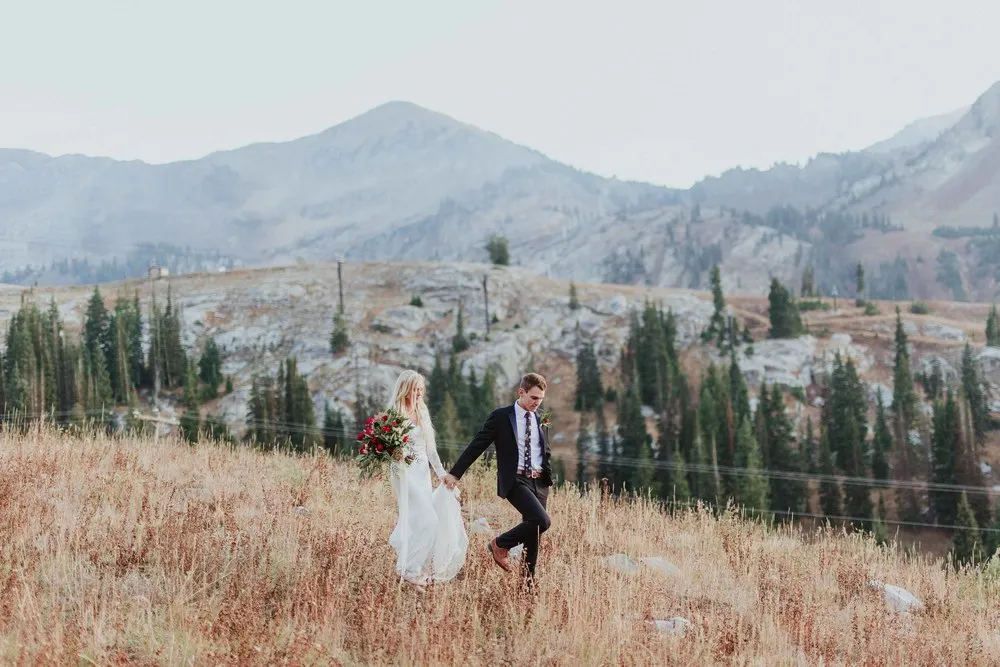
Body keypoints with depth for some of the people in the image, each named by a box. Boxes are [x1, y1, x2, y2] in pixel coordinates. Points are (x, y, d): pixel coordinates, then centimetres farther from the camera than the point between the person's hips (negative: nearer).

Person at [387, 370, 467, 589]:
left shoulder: (422, 412, 12)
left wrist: (443, 474, 10)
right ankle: (409, 569, -7)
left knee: (417, 522, 6)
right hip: (405, 472, -7)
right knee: (427, 520, -14)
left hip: (423, 472, 7)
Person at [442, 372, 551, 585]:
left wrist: (548, 476, 7)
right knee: (542, 521, -22)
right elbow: (477, 445, -3)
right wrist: (455, 473, -5)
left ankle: (528, 578, 17)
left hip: (538, 482, 6)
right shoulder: (501, 416, -3)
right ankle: (500, 544, -2)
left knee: (534, 531, 6)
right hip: (514, 480, -6)